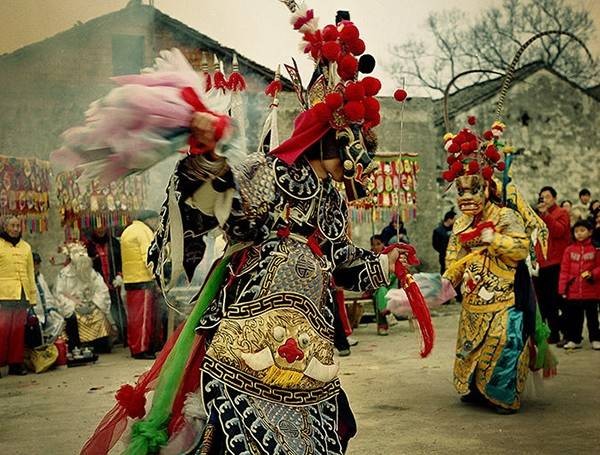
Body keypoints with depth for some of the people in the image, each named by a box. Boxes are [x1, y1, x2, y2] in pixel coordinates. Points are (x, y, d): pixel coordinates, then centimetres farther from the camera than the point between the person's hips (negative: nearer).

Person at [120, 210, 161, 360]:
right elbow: (148, 258, -18)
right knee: (143, 315, -6)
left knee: (135, 316, 14)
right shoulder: (144, 232, -9)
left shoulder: (127, 231, 21)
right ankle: (141, 349, -5)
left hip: (130, 280, 9)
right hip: (143, 280, -9)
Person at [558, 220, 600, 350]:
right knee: (574, 317, 10)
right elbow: (564, 271, 2)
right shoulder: (569, 250, 3)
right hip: (573, 292, 2)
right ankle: (574, 339, 20)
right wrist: (563, 288, -3)